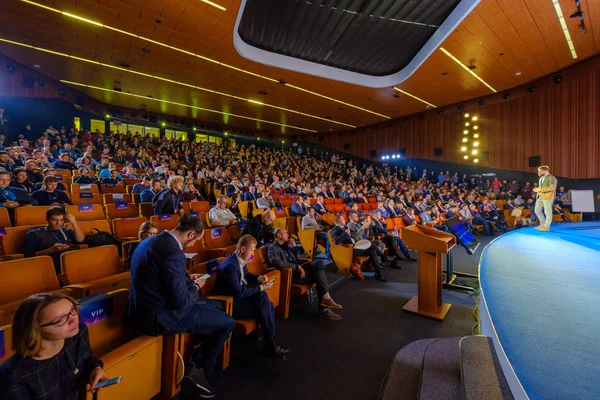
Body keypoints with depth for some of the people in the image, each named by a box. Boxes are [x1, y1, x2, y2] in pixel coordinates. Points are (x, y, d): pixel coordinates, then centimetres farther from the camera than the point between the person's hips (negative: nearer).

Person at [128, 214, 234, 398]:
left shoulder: (153, 240, 4)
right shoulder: (174, 253, -27)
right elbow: (181, 302, -23)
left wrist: (187, 279, 13)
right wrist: (196, 286, -4)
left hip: (145, 309, 10)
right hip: (157, 317, -10)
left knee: (215, 305, 20)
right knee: (227, 322, -1)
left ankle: (198, 359, 28)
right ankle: (199, 370, 18)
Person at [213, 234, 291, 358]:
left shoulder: (240, 260, 2)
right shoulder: (230, 265, -27)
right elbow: (239, 292, -28)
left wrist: (259, 278, 1)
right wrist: (261, 288, -19)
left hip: (238, 297, 9)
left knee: (270, 306, -6)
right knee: (263, 302, -17)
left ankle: (271, 342, 2)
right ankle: (271, 345, -1)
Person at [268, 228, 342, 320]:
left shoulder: (286, 244, 18)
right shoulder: (273, 248, -8)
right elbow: (278, 263, -26)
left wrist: (294, 246, 7)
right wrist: (297, 266, -23)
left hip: (296, 269, 8)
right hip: (290, 274, -8)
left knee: (319, 263, -16)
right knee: (318, 274, -19)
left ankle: (325, 299, -20)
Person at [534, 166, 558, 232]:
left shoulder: (551, 178, -8)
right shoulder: (541, 178, 17)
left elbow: (552, 188, -18)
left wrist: (540, 189, -20)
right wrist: (537, 189, 6)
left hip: (548, 197, -8)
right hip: (540, 197, 8)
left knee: (547, 212, -2)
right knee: (537, 211, 10)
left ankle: (546, 227, 5)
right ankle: (543, 224, 23)